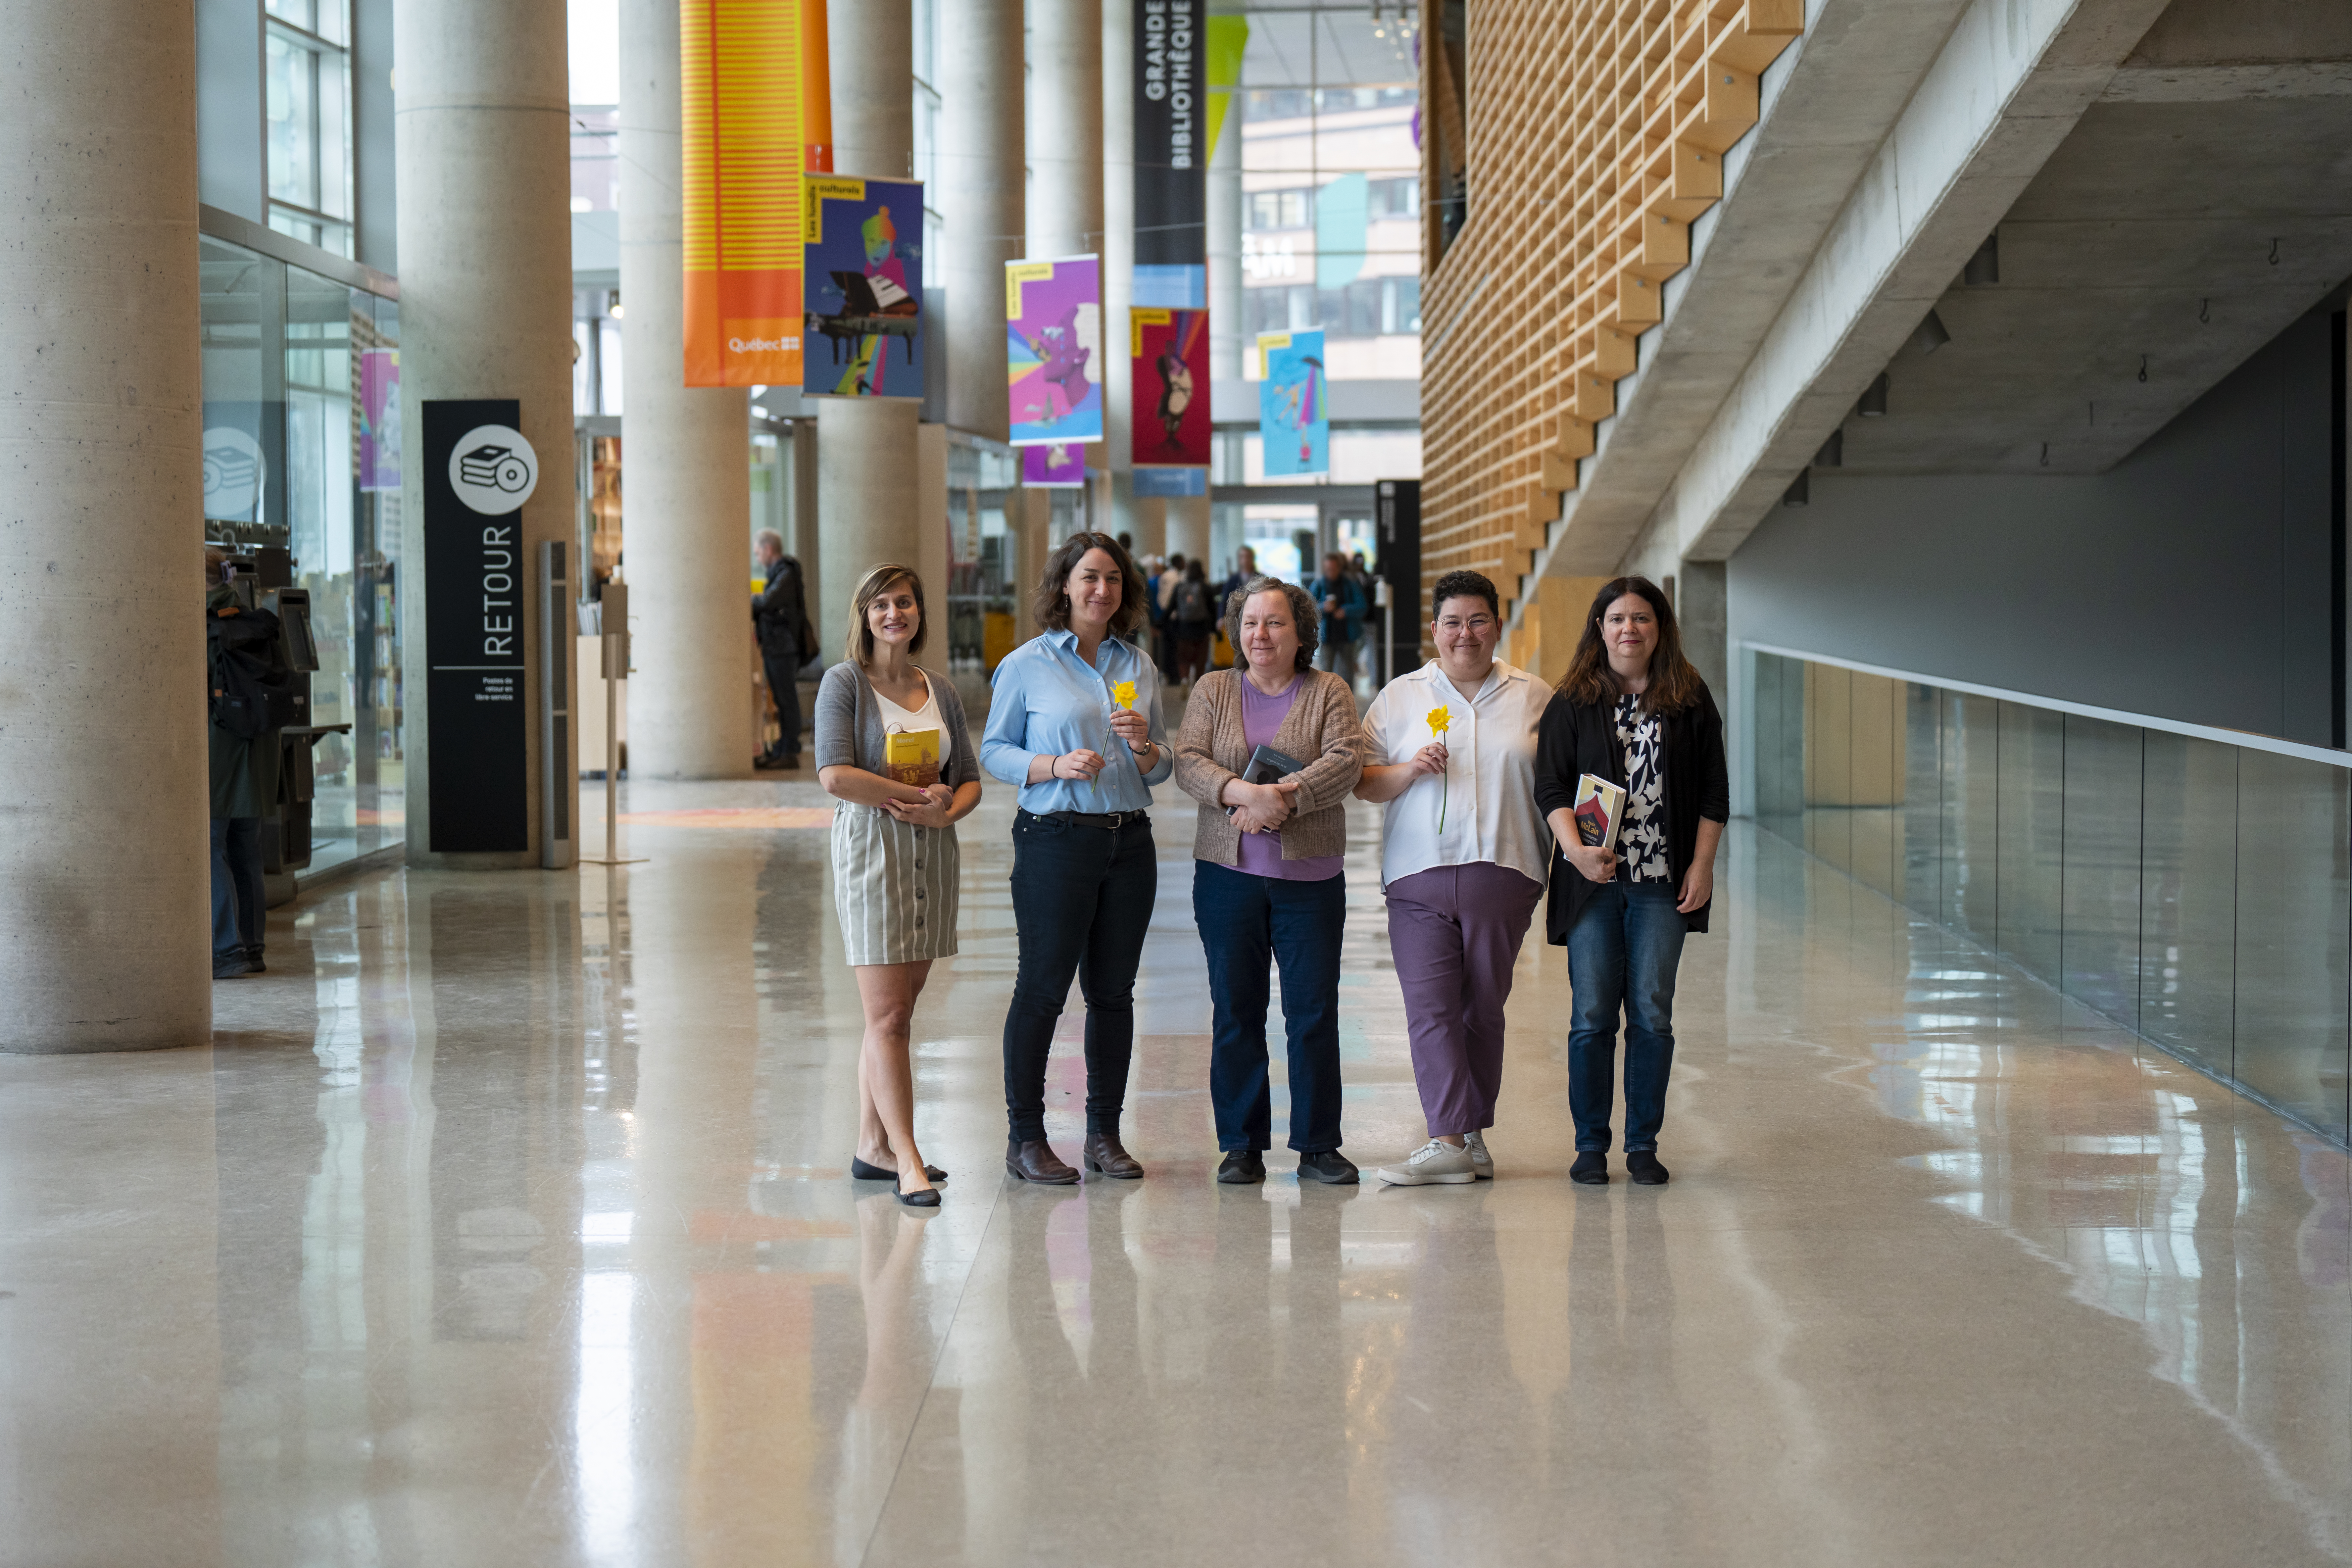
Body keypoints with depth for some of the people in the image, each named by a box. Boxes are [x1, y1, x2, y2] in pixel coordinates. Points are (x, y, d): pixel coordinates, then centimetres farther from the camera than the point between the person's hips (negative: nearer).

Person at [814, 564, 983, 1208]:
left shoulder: (941, 692, 13)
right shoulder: (845, 682, -3)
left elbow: (970, 779, 14)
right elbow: (835, 775, -14)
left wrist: (946, 811, -7)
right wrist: (917, 794, -13)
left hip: (931, 853, 6)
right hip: (870, 848, -6)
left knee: (895, 1012, 10)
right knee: (887, 1016, -8)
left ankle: (873, 1147, 17)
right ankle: (906, 1162, -8)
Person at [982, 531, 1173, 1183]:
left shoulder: (1139, 667, 11)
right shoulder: (1027, 664, -1)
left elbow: (1164, 768, 14)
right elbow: (994, 751, -1)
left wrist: (1144, 744, -8)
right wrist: (1056, 766, -16)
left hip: (1130, 841, 4)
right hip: (1056, 840, -4)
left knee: (1114, 990, 8)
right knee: (1042, 989, -2)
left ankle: (1104, 1133, 17)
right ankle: (1025, 1137, 6)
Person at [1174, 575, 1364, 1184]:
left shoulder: (1330, 693, 7)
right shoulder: (1213, 691, 10)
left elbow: (1344, 762, -8)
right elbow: (1189, 763, -2)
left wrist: (1283, 796, -21)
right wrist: (1244, 792, -20)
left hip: (1311, 879, -1)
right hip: (1228, 875, 1)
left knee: (1314, 1012, 0)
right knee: (1235, 1011, 4)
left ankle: (1318, 1145, 8)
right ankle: (1242, 1145, 11)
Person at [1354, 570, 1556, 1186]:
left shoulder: (1535, 699, 9)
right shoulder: (1399, 698, 10)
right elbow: (1363, 784, 8)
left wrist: (1564, 862, -1)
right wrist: (1410, 770, -10)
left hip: (1503, 875, 0)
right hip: (1419, 878, 0)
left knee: (1483, 1009, 5)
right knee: (1429, 1008, -10)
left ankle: (1473, 1133, 14)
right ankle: (1449, 1141, -13)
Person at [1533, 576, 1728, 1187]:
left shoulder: (1691, 701, 8)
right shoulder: (1573, 702, 5)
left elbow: (1714, 791, 8)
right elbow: (1551, 785, 0)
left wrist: (1702, 865, 0)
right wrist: (1574, 847, -16)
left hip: (1663, 883, 1)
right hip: (1593, 880, 0)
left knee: (1652, 1015, 1)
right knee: (1593, 1016, -1)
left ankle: (1644, 1144, 10)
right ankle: (1591, 1144, 8)